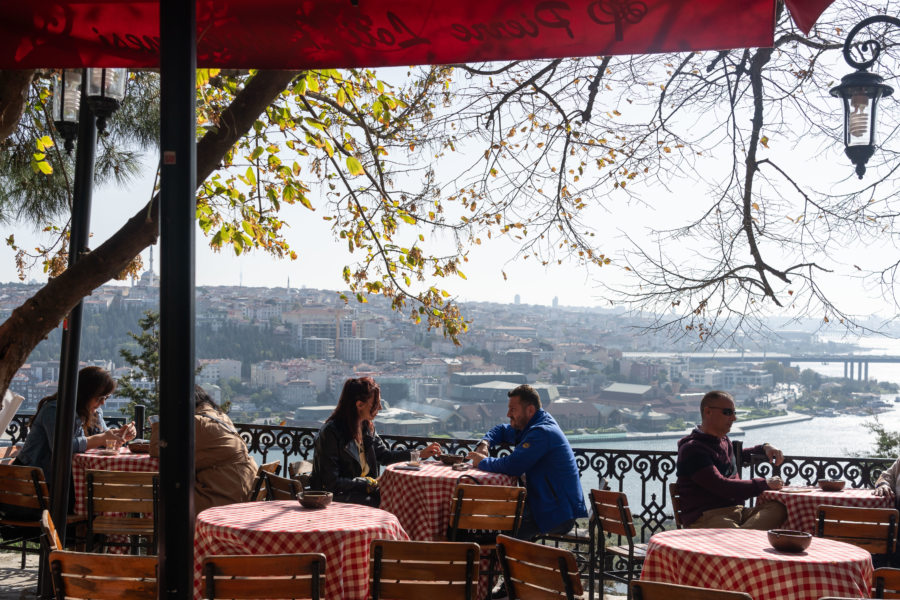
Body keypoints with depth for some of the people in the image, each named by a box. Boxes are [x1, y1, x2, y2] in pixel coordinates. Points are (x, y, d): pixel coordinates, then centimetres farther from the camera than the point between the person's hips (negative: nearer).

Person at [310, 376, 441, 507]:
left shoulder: (367, 426, 8)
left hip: (364, 488, 8)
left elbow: (384, 455, 23)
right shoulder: (330, 432, -17)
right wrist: (371, 482, -16)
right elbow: (331, 482, -17)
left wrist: (420, 454, 15)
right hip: (338, 495, -8)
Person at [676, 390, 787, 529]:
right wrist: (764, 484, -10)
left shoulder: (723, 440, 22)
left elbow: (739, 455, 47)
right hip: (705, 517, -9)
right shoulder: (692, 449, -9)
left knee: (778, 507, -19)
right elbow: (722, 487, -18)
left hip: (736, 511, 9)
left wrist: (765, 448, 27)